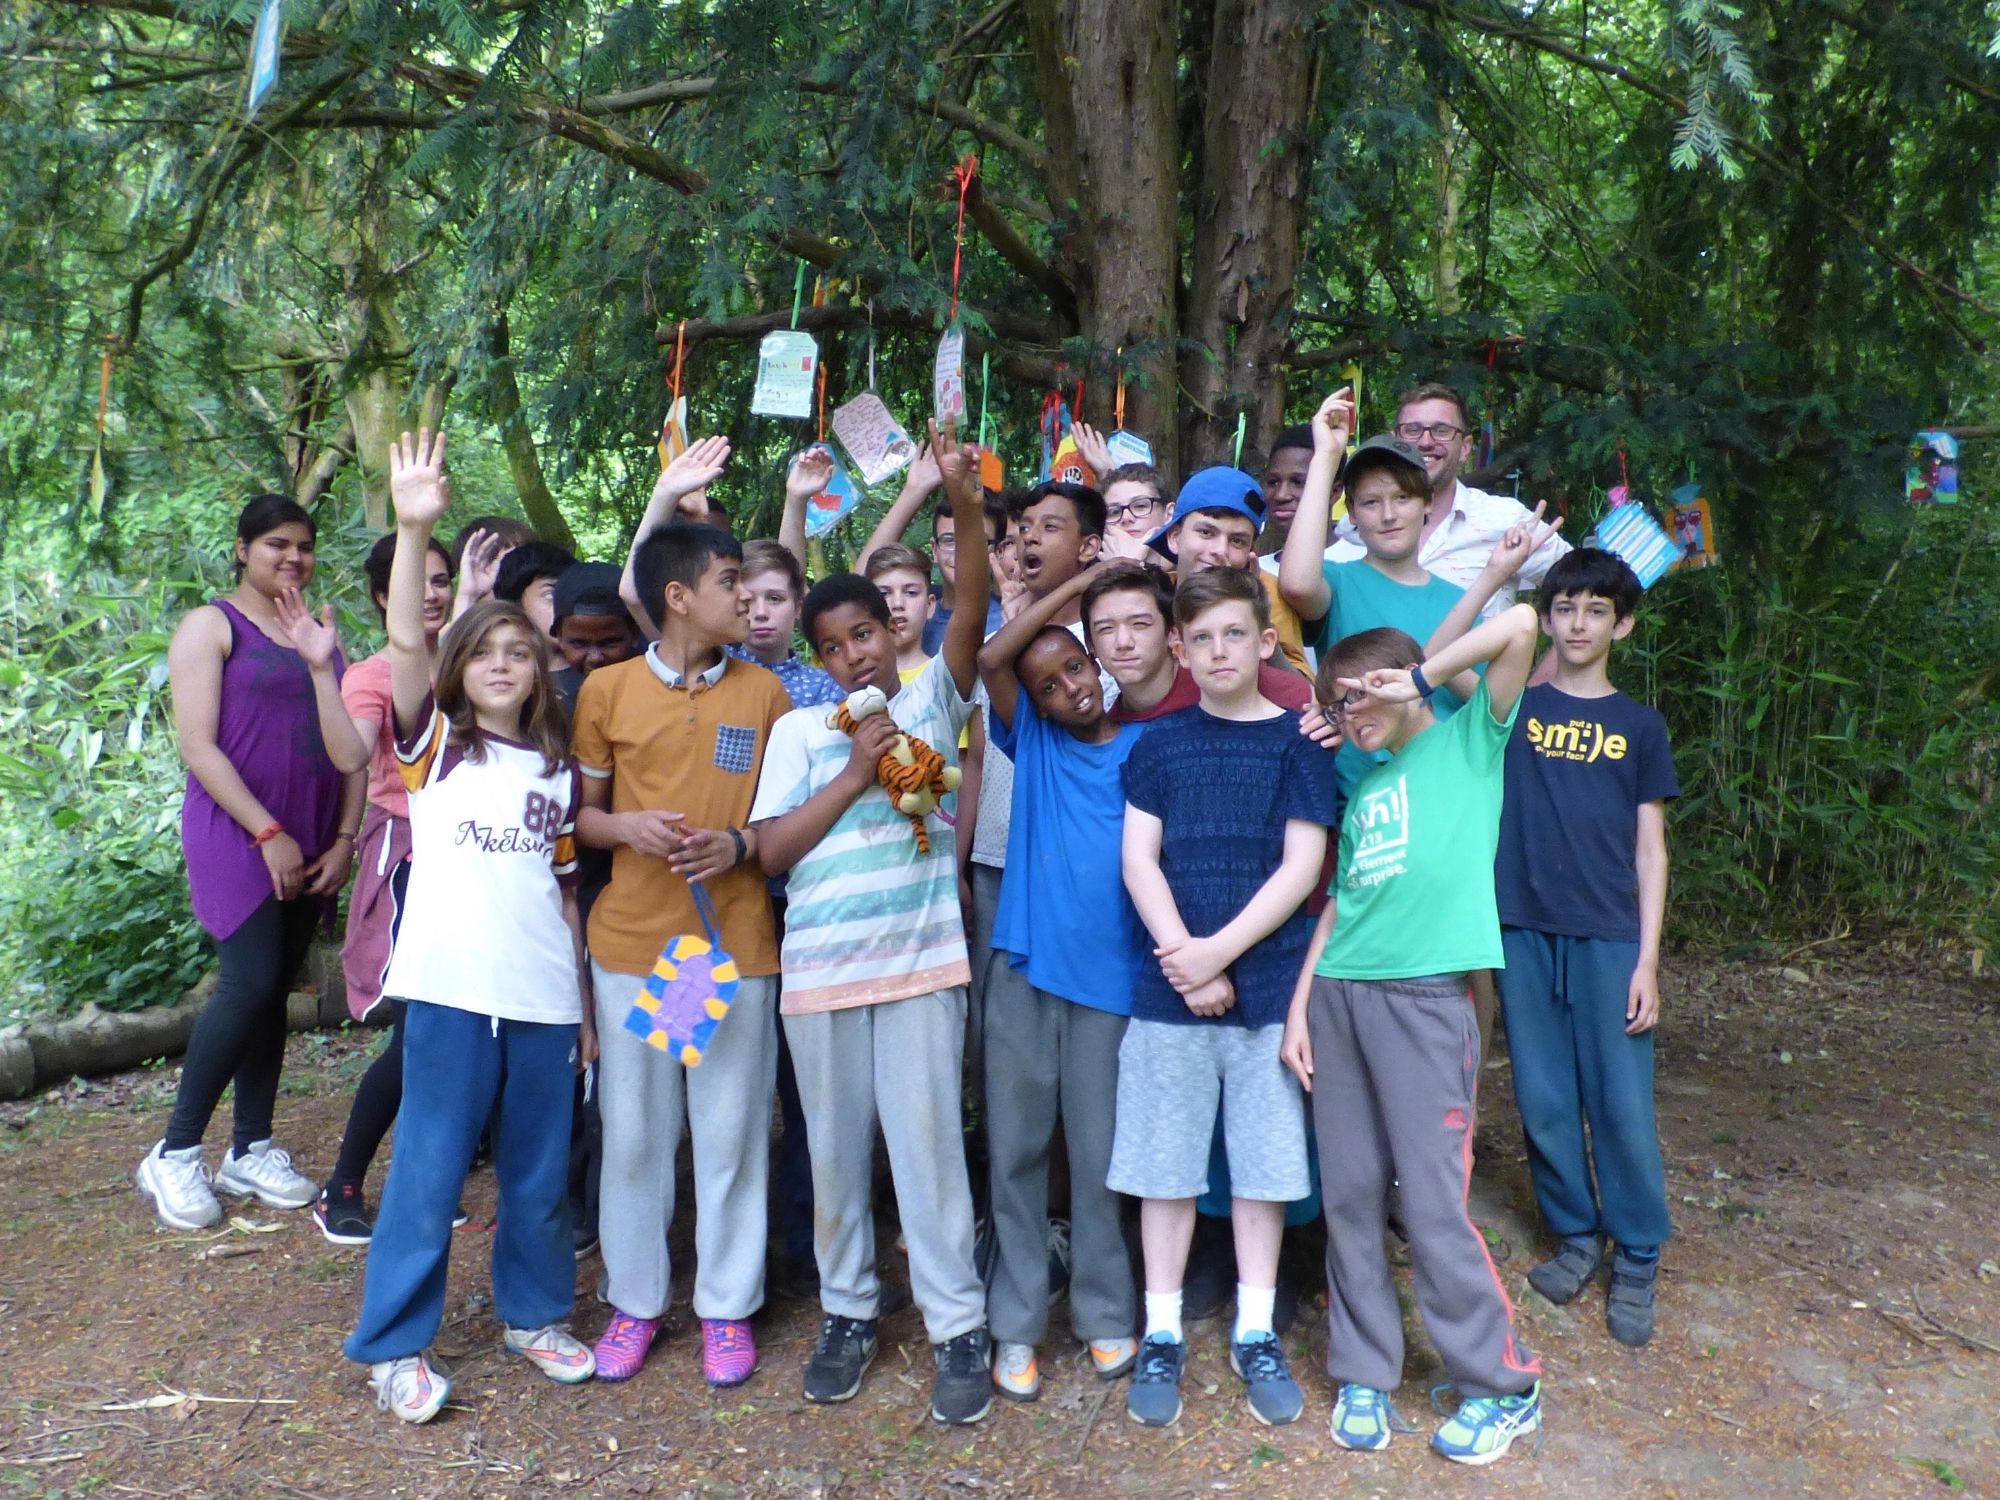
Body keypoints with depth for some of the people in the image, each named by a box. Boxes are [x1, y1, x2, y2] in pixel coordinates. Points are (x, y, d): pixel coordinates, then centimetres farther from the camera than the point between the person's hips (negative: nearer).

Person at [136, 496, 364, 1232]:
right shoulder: (212, 626, -1)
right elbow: (197, 744, -10)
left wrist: (344, 838, -1)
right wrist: (268, 833, -15)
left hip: (311, 843, 5)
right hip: (237, 833, -5)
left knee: (274, 991, 8)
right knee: (249, 985, -12)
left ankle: (251, 1150, 17)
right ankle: (175, 1154, 3)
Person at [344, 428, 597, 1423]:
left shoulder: (555, 768, 11)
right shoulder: (435, 743, 3)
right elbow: (405, 640, -14)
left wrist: (588, 1002, 10)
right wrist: (414, 529, -27)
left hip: (545, 997, 3)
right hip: (451, 988, -3)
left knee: (539, 1173, 12)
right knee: (428, 1172, 3)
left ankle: (533, 1313, 31)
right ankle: (394, 1345, 19)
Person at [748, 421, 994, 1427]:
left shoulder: (932, 697, 6)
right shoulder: (799, 730, 8)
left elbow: (970, 615, -11)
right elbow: (771, 851, 1)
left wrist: (966, 512, -25)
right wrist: (855, 775, -8)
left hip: (921, 957, -2)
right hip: (820, 964, 2)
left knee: (926, 1137, 0)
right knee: (835, 1146, 12)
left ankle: (957, 1328, 13)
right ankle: (847, 1310, 29)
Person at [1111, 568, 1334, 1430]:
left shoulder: (1297, 741, 1)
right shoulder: (1159, 744, 5)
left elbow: (1302, 864, -6)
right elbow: (1139, 859, 0)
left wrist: (1221, 951, -14)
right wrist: (1186, 962, -10)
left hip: (1269, 985, -1)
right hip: (1169, 988, 1)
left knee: (1264, 1162, 9)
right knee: (1164, 1164, 7)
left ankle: (1256, 1335, 25)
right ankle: (1163, 1336, 22)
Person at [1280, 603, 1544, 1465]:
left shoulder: (1470, 741, 5)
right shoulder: (1364, 789, 20)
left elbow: (1520, 625, -8)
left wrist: (1423, 680, -2)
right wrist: (1299, 1004, 11)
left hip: (1425, 996, -5)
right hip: (1340, 995, 6)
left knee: (1433, 1203, -3)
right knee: (1349, 1197, 7)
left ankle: (1503, 1385, 16)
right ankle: (1364, 1375, 22)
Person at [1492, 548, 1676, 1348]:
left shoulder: (1639, 725, 8)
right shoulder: (1515, 707, 8)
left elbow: (1650, 848, 4)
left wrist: (1648, 960, -2)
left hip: (1609, 937, 0)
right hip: (1523, 929, 1)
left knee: (1622, 1105, 2)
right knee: (1545, 1101, 8)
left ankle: (1636, 1259, 20)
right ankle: (1576, 1237, 27)